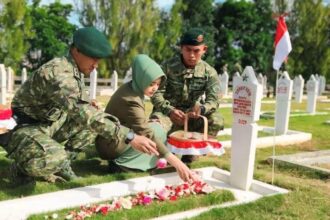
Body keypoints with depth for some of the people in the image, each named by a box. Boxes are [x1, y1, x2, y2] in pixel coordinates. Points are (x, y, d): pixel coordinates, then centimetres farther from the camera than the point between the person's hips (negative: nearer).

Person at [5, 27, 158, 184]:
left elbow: (76, 108, 15)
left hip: (51, 125, 9)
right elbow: (81, 112, -41)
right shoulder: (57, 72, -28)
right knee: (53, 159, -37)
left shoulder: (76, 70, 1)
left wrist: (93, 111, -8)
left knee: (94, 122, -1)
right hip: (28, 129, -9)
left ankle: (61, 165, 4)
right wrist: (128, 136, -46)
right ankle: (22, 168, -3)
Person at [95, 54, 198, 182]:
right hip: (110, 147, -9)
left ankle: (121, 160, 3)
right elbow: (148, 135, -35)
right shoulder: (131, 101, -27)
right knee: (157, 131, -15)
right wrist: (176, 163, -39)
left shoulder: (131, 88, 0)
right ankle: (121, 163, -12)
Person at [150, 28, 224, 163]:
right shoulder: (168, 66, -8)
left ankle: (190, 156, -4)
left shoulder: (209, 72, -3)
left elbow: (213, 100, -13)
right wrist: (170, 110, -33)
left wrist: (201, 108, -38)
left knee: (216, 120, -26)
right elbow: (156, 94, -12)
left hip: (192, 116, 2)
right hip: (168, 112, -2)